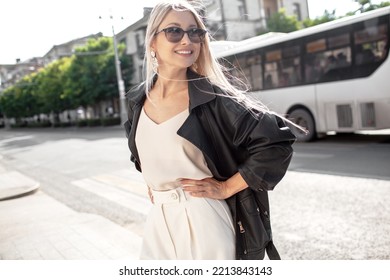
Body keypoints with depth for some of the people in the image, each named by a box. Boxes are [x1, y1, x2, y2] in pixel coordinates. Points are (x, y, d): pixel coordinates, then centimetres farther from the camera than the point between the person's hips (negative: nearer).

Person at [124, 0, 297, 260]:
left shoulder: (212, 97, -14)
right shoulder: (137, 100, 2)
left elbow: (278, 141, -17)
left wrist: (226, 188, -13)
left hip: (203, 224, -5)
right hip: (159, 224, 5)